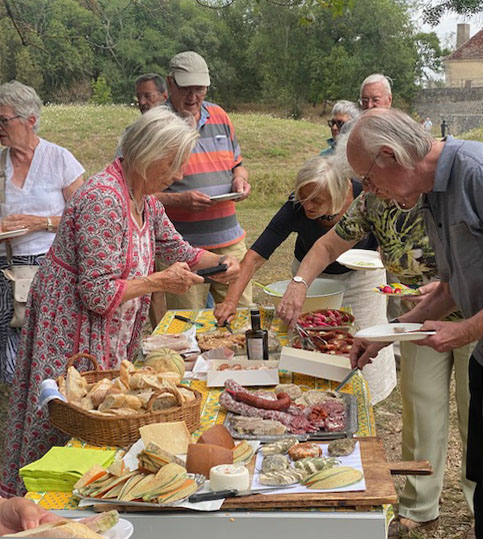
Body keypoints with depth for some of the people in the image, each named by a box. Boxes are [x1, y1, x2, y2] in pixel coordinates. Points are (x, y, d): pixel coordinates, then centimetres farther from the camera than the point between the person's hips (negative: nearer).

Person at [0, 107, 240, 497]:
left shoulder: (143, 196, 3)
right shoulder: (104, 201, -26)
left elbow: (173, 247, 17)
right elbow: (98, 293, -27)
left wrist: (218, 262, 0)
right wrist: (160, 281, -20)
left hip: (109, 332, 9)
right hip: (71, 328, -9)